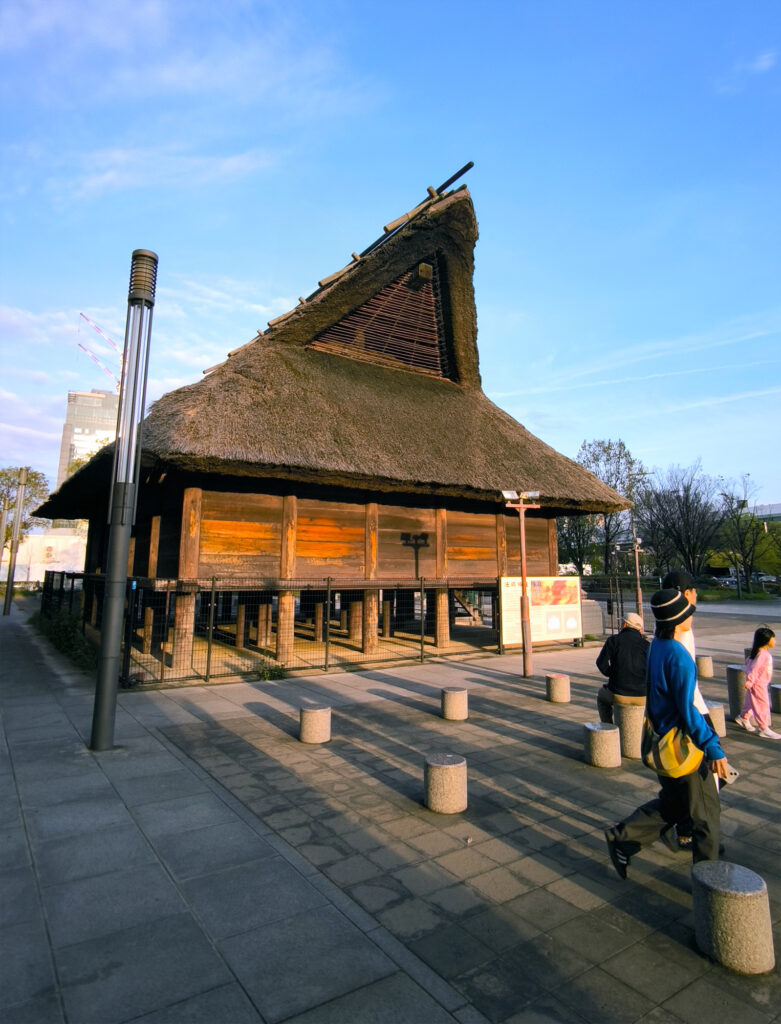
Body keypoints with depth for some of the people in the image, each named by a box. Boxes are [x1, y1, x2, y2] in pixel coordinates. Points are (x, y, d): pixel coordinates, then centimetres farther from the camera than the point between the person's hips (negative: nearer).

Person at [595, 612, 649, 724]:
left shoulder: (613, 640, -2)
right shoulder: (646, 644, 3)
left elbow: (601, 663, -4)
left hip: (618, 696, -2)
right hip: (642, 697, 2)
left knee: (602, 695, 33)